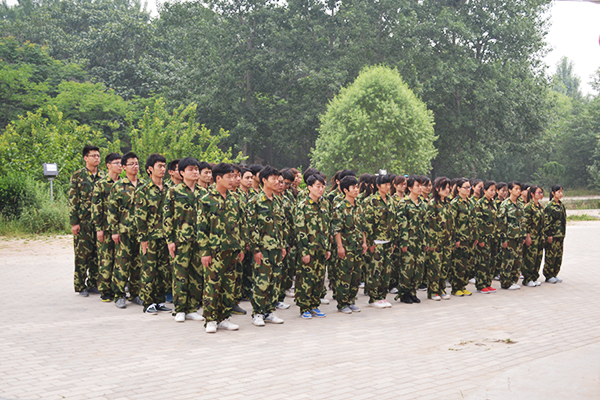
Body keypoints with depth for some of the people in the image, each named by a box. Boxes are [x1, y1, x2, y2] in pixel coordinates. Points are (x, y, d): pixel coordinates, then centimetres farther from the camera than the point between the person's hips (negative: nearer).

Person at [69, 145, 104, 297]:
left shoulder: (103, 176, 12)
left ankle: (93, 283, 16)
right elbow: (72, 200, -4)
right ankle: (80, 286, 6)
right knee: (82, 253, -2)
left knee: (97, 253, 5)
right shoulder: (78, 175, 0)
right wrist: (74, 222, -10)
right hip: (83, 221, -4)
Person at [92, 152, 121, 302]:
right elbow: (96, 207, -5)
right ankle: (105, 291, 5)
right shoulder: (100, 184, -1)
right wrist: (99, 228, -10)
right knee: (106, 259, -2)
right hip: (106, 228, -4)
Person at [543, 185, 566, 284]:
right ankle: (548, 276, 5)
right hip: (552, 234, -8)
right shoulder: (550, 206, -10)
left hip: (560, 234, 8)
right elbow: (546, 221, -13)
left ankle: (554, 274, 18)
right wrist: (549, 235, -16)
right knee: (551, 255, -3)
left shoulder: (561, 205, 13)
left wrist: (563, 234, 16)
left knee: (559, 256, 9)